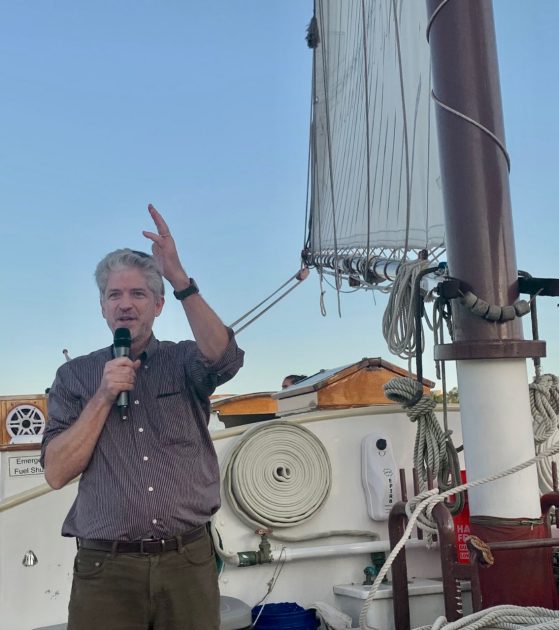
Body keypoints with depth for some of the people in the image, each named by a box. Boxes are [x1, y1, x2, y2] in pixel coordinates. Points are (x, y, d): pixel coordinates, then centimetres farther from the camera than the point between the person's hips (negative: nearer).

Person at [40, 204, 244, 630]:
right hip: (106, 567, 0)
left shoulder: (184, 362, 3)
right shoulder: (75, 376, 5)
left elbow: (225, 358, -20)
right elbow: (57, 473, -2)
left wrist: (179, 277, -28)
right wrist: (103, 396, -12)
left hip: (188, 562, 0)